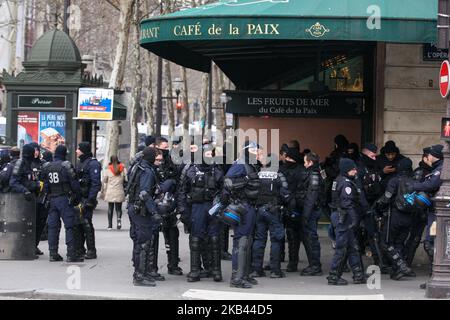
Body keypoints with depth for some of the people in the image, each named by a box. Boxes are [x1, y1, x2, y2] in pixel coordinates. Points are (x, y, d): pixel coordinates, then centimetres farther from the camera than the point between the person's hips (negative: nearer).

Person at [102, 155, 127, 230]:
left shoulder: (108, 170, -1)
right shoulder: (123, 169, 0)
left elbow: (104, 181, 6)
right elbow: (126, 179, -2)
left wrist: (104, 190, 21)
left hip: (110, 192, 0)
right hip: (119, 192, 0)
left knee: (110, 209, 8)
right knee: (118, 208, 9)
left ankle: (110, 225, 8)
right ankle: (119, 218, -21)